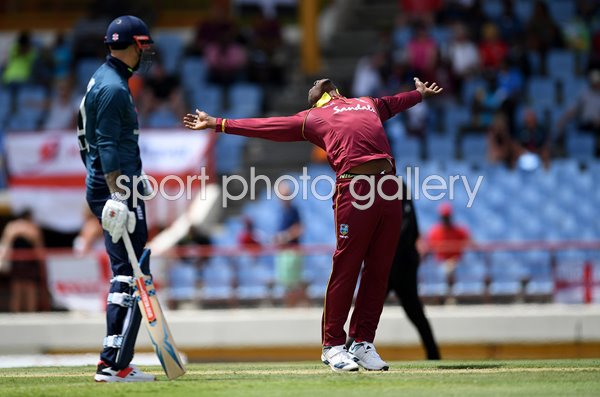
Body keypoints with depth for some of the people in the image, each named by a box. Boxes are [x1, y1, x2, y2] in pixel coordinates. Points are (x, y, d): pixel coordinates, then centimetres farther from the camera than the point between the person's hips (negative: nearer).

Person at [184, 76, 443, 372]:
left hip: (389, 183, 5)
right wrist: (216, 124, 16)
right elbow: (265, 126, 18)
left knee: (379, 269, 2)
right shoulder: (311, 118, 18)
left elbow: (394, 103, 53)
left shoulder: (369, 103, 33)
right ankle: (333, 345, 1)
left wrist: (420, 93, 71)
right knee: (346, 267, -7)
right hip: (354, 186, -4)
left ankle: (363, 344, 9)